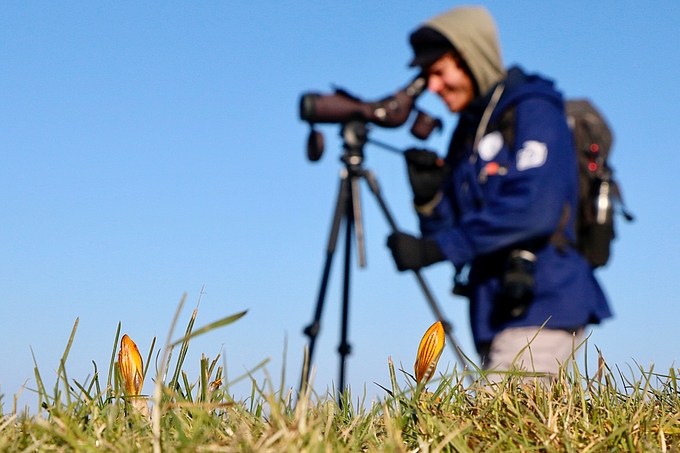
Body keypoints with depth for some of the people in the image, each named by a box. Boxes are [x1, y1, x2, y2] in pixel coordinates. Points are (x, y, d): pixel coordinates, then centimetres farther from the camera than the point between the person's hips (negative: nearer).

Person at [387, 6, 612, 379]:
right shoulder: (467, 131, 17)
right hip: (497, 313, 8)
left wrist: (435, 249, -23)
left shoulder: (534, 112, -7)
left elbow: (533, 210, -21)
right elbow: (454, 228, 17)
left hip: (540, 307, -8)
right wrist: (429, 198, -5)